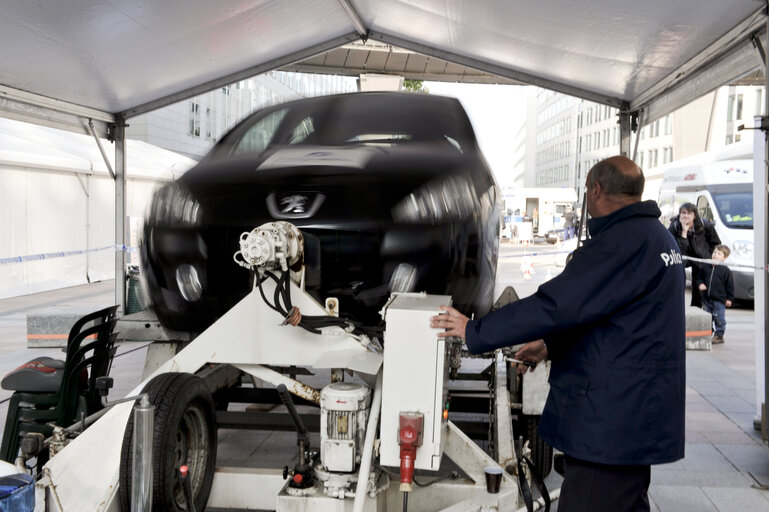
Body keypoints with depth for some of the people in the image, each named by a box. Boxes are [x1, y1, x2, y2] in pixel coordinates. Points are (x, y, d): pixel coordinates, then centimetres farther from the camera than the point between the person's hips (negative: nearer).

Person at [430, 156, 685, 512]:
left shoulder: (622, 243, -21)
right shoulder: (657, 235, 14)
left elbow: (555, 304, -24)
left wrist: (474, 332, -15)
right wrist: (551, 345, 20)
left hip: (609, 425, -11)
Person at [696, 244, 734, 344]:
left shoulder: (725, 270, -6)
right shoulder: (707, 268, 8)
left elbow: (730, 285, -3)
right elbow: (700, 278, 20)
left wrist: (729, 298, -5)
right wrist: (700, 284, -2)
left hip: (720, 299, -5)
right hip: (707, 299, 5)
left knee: (719, 319, 2)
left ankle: (719, 336, 12)